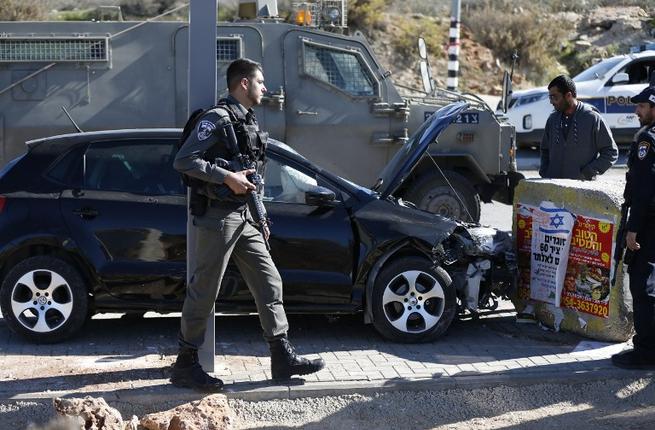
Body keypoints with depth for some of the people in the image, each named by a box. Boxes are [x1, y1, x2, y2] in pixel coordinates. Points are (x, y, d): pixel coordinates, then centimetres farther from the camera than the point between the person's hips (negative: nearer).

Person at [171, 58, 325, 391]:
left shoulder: (249, 122, 18)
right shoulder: (217, 118, -11)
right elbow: (183, 161, -19)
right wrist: (227, 177, -22)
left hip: (244, 219, 9)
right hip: (218, 217, -9)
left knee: (270, 284, 7)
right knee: (203, 292, -3)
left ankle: (282, 357, 11)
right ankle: (185, 364, 6)